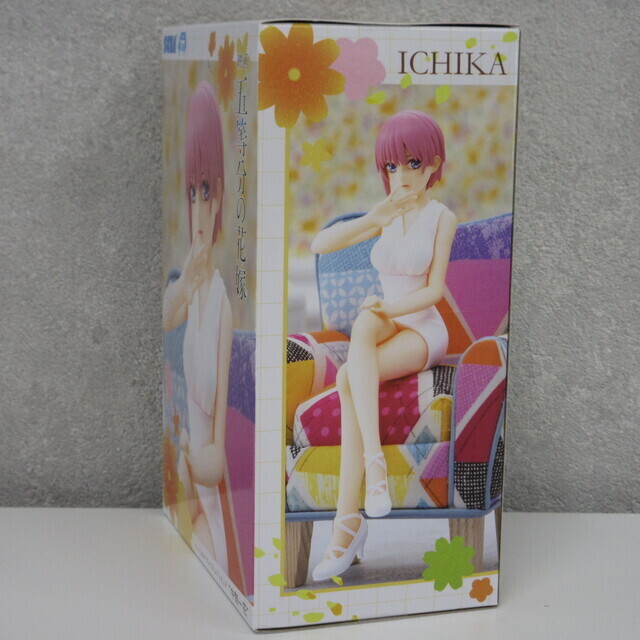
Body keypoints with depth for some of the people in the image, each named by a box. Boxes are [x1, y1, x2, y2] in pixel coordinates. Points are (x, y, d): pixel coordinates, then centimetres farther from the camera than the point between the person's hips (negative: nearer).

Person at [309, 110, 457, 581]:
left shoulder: (443, 217, -1)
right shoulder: (384, 216, 10)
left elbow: (435, 290, -8)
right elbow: (319, 245, -5)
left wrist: (392, 307, -26)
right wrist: (376, 218, -18)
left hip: (425, 331, -3)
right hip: (386, 328, 3)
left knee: (349, 379, -33)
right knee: (364, 321, -37)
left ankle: (348, 523, -34)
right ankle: (374, 462, -46)